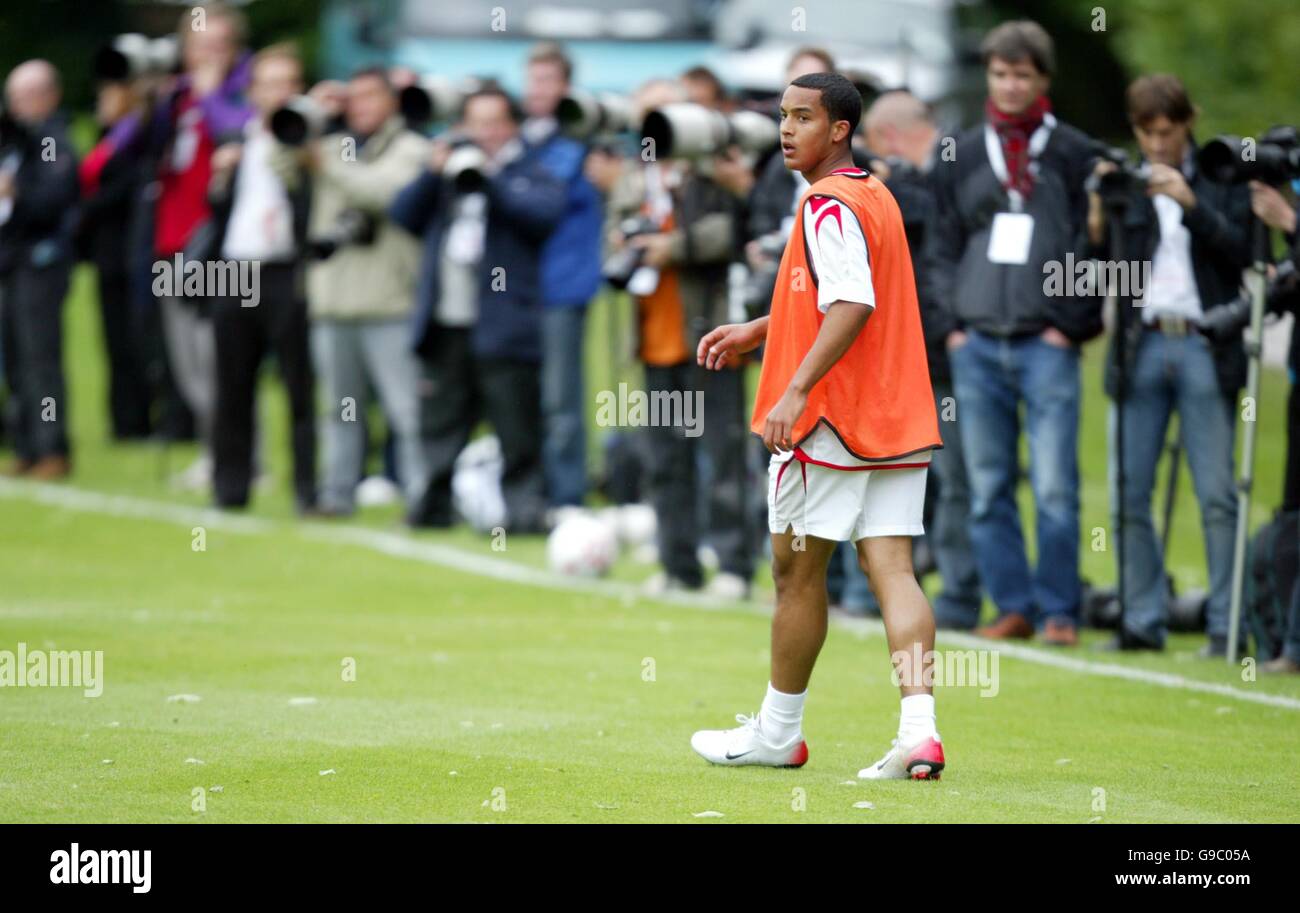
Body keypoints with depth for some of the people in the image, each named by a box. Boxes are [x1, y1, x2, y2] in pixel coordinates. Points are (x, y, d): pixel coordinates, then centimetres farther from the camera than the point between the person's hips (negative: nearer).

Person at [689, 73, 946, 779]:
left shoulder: (829, 206, -13)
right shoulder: (874, 197, 17)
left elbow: (852, 307, -26)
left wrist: (796, 389, -30)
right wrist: (755, 333, 29)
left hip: (829, 423, -8)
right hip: (897, 421, 8)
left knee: (797, 572, 5)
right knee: (892, 570, 0)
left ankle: (777, 733, 16)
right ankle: (919, 730, -14)